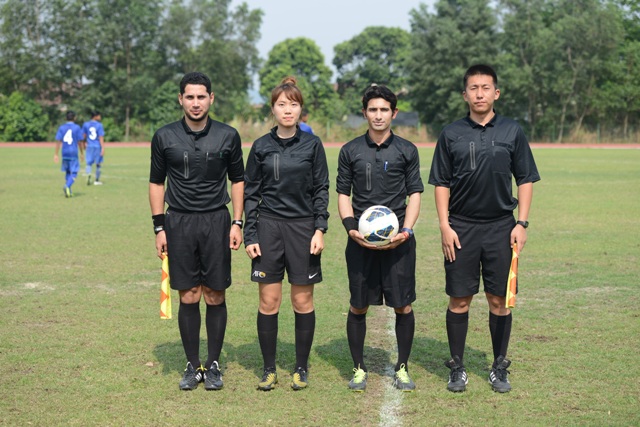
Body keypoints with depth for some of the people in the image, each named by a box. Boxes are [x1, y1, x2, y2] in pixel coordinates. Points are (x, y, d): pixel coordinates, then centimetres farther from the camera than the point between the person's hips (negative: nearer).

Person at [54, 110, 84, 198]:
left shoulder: (61, 128, 4)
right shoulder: (77, 128, -4)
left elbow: (58, 141, -1)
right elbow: (80, 142, -4)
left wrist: (56, 154, 0)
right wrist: (81, 153, 7)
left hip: (65, 153, 4)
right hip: (74, 153, -4)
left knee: (67, 172, 17)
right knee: (74, 173, -2)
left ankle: (69, 191, 17)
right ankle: (67, 186, -27)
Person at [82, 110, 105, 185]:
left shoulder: (86, 124, 3)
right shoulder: (99, 125, -9)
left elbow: (84, 136, 8)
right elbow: (101, 137, -13)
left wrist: (85, 145, 23)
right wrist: (103, 148, -14)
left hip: (89, 146, 3)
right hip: (98, 147, -3)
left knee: (89, 163, 7)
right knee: (98, 164, 11)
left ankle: (88, 174, -23)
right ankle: (97, 180, 17)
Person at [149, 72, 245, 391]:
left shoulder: (228, 136, 2)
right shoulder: (165, 137, 2)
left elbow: (238, 180, 10)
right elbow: (156, 183, 8)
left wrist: (237, 223, 1)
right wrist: (159, 227, 2)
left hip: (216, 221, 0)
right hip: (179, 223, 0)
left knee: (215, 296, 2)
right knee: (188, 298, 2)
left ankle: (213, 365, 14)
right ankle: (193, 365, 13)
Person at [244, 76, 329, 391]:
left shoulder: (312, 145, 2)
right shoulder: (261, 147, 4)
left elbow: (321, 190, 4)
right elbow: (250, 193, 7)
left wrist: (320, 229, -6)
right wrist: (250, 235, 1)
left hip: (303, 227, -1)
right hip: (269, 226, 1)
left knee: (303, 301, 3)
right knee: (268, 301, 1)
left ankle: (301, 368, 17)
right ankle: (269, 369, 13)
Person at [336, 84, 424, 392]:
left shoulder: (406, 151, 6)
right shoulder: (350, 151, 7)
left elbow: (415, 194, 5)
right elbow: (343, 194, 8)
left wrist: (405, 230, -9)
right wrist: (351, 228, -8)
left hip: (398, 239, 0)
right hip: (360, 240, 1)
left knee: (403, 306, 1)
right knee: (358, 306, 4)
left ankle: (402, 368, 16)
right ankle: (359, 368, 17)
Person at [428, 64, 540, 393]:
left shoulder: (512, 132, 3)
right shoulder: (451, 134, 3)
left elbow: (525, 180, 6)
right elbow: (441, 183, 5)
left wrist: (522, 223, -2)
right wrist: (444, 225, -3)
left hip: (501, 227, 0)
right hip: (461, 227, 0)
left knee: (499, 300, 5)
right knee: (459, 300, 2)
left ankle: (499, 368, 17)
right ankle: (457, 368, 13)